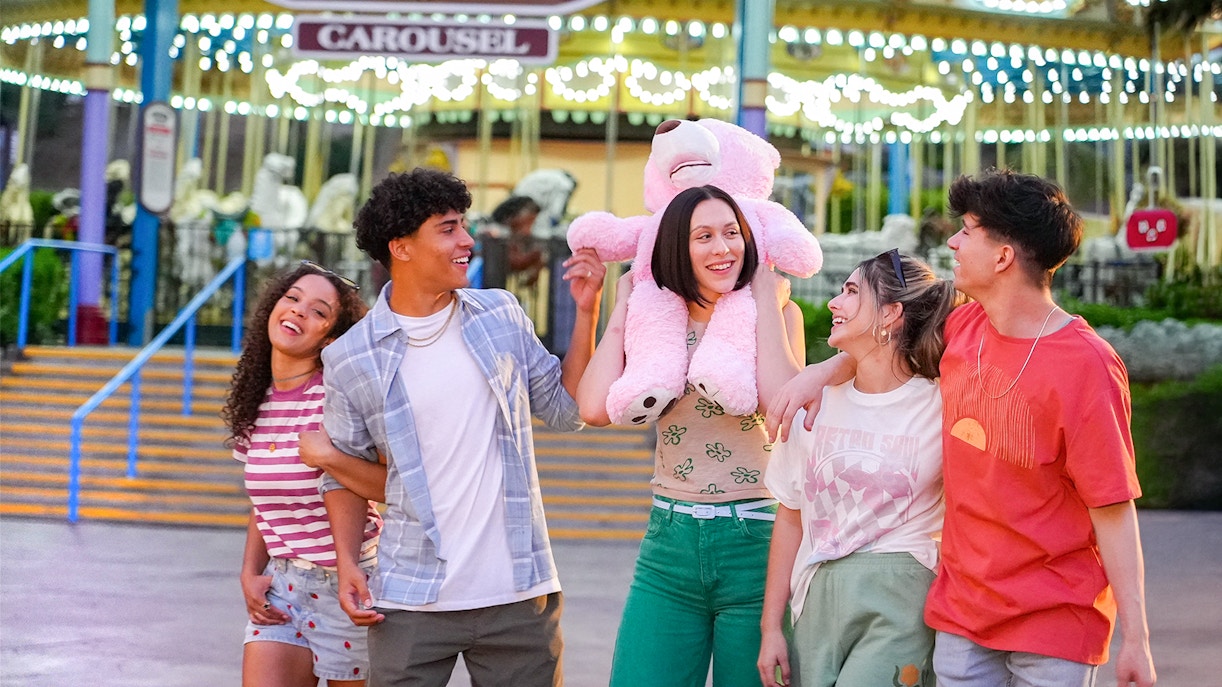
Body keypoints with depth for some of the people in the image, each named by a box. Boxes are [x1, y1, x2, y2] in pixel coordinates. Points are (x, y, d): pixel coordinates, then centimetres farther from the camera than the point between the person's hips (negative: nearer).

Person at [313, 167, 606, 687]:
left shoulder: (500, 315, 5)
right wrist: (347, 564, -4)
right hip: (412, 602, -2)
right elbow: (346, 469, 8)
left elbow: (565, 409, 10)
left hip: (519, 593, 2)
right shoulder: (351, 359, -2)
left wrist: (587, 312, 2)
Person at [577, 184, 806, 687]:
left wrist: (767, 299, -12)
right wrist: (623, 308, -1)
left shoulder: (778, 314, 0)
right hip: (671, 539, 2)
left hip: (755, 541, -2)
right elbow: (596, 408, -10)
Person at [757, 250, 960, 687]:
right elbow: (790, 518, 11)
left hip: (899, 602, -4)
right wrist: (771, 626, 10)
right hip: (817, 598, 4)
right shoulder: (814, 402, 7)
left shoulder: (939, 409, -4)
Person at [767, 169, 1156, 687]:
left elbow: (1113, 508, -16)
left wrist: (1136, 639, -16)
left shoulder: (1085, 366, -17)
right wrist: (821, 371, 9)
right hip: (962, 613, 6)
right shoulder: (963, 328, 2)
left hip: (1056, 624, -5)